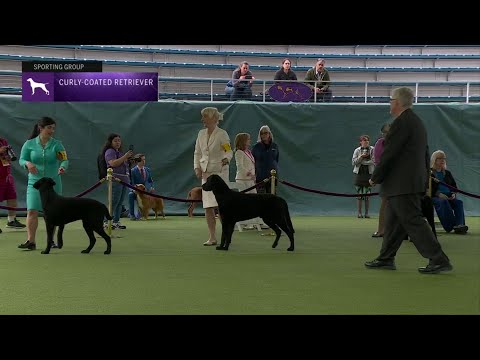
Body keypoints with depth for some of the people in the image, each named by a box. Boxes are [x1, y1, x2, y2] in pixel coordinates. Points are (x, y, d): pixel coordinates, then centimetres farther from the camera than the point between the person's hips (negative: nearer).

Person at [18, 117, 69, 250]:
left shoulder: (57, 144, 0)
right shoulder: (29, 144, 0)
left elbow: (65, 160, -8)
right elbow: (21, 160, 1)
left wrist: (63, 167, -30)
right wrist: (28, 163, -22)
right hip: (35, 181, 0)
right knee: (32, 211, -10)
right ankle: (31, 241, -7)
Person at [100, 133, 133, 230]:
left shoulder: (120, 152, 22)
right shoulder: (110, 151, -5)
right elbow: (113, 163, -20)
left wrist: (129, 158, 11)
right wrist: (125, 157, -21)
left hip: (124, 179, 9)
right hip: (115, 180, -9)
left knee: (120, 202, 7)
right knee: (114, 201, -12)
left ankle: (116, 222, 11)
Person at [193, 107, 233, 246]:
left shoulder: (222, 134, -7)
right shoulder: (201, 134, 10)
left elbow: (229, 151, -14)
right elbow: (197, 153, 16)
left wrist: (226, 158, -36)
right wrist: (197, 167, 1)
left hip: (219, 172, -6)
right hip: (205, 173, 6)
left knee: (220, 206, -9)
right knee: (208, 207, 3)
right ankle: (212, 237, 9)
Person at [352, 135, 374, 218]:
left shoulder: (373, 150, 3)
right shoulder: (357, 150, 6)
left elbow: (374, 161, -7)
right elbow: (353, 162, -1)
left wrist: (362, 161, -12)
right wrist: (361, 157, -14)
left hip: (369, 173, 0)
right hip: (359, 173, 0)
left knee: (368, 194, 1)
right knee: (359, 194, 0)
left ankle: (367, 213, 7)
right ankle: (359, 213, 4)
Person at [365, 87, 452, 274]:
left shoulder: (401, 122, -15)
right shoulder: (417, 122, 16)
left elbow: (388, 154, -17)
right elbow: (424, 154, 20)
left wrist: (375, 178, -7)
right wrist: (425, 177, 24)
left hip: (403, 185, -10)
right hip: (415, 181, 10)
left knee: (413, 221, -8)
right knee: (393, 221, 15)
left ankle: (439, 260, -8)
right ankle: (386, 259, 22)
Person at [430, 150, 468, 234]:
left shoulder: (447, 173, 26)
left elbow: (454, 186, 24)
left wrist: (453, 194, 0)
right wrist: (438, 194, -18)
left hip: (449, 197, 5)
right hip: (435, 197, -5)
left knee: (459, 202, -28)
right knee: (444, 202, -39)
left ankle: (459, 225, -45)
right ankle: (452, 225, -44)